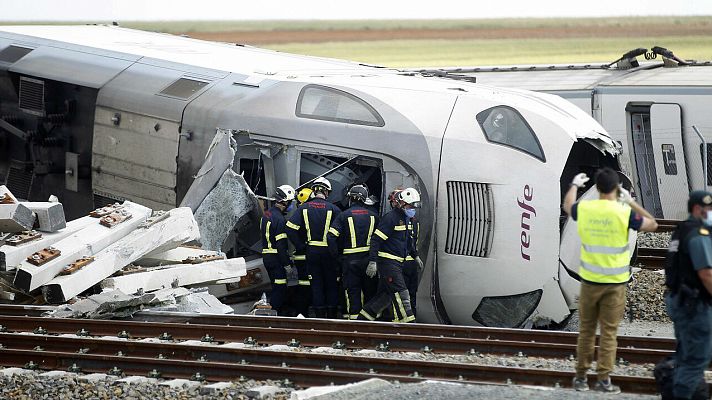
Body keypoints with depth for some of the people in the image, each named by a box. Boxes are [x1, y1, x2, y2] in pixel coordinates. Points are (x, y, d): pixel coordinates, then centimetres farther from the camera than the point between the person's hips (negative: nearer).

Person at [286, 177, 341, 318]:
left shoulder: (304, 208, -1)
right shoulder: (333, 209, -7)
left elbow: (290, 228, -7)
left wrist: (300, 247, -1)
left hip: (311, 251, 2)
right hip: (328, 251, -2)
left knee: (316, 284, 8)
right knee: (331, 284, 9)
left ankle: (319, 314, 8)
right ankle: (332, 316, 11)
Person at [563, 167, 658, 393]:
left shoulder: (584, 209, -5)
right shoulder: (624, 213, -13)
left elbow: (567, 205, 20)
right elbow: (652, 225, 2)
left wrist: (575, 185, 39)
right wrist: (631, 202, 7)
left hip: (590, 281, 2)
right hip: (615, 282, -2)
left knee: (586, 330, 12)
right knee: (609, 332, 2)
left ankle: (581, 377, 17)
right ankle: (604, 379, 0)